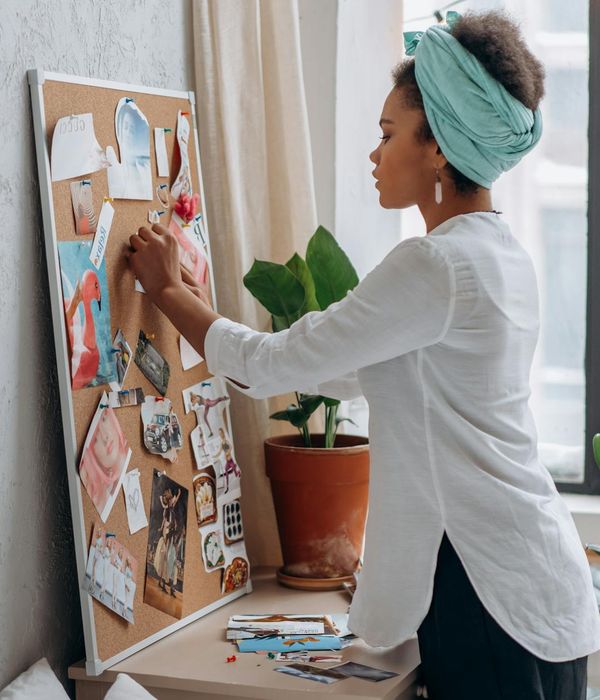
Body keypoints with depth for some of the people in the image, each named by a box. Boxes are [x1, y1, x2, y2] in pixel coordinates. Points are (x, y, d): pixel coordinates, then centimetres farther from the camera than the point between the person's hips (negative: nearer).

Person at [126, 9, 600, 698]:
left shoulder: (433, 265, -20)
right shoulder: (501, 253, 10)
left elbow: (275, 364, -14)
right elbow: (345, 372, 16)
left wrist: (168, 289, 1)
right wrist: (195, 306, 19)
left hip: (489, 587, -9)